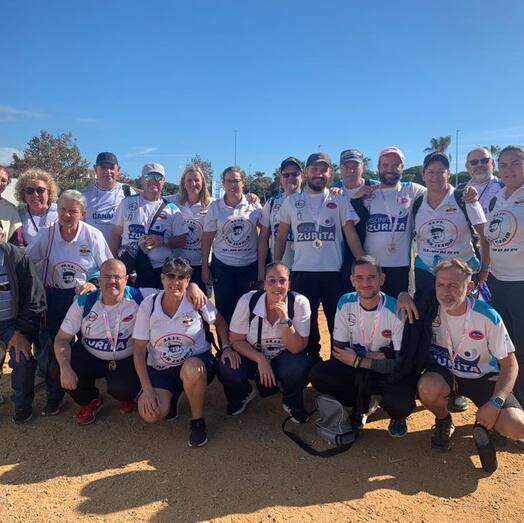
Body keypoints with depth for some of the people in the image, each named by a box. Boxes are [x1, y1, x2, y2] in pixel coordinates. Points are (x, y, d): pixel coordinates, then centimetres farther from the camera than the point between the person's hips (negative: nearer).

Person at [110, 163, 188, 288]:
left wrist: (163, 241, -13)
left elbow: (182, 240, 5)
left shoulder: (172, 209, 6)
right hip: (127, 269, 1)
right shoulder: (127, 203, 8)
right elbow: (116, 235, 10)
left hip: (159, 271, 0)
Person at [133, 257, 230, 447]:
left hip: (196, 362, -1)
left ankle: (197, 421, -10)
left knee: (191, 369, -39)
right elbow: (139, 351, -6)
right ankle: (170, 396, 15)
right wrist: (147, 390, -12)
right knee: (150, 414, -23)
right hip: (160, 370, 2)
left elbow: (219, 322, 8)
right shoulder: (148, 305, -10)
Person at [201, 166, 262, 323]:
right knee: (224, 309, 7)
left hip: (249, 265, 1)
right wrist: (204, 267, -2)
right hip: (222, 266, 0)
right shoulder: (215, 207, -1)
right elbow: (207, 239, 1)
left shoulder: (254, 205, 0)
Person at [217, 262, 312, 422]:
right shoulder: (247, 301, -18)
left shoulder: (299, 302, -20)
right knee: (225, 370, -28)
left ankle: (291, 403, 4)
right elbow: (236, 340, -9)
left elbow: (297, 348, -21)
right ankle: (244, 394, 11)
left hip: (284, 358, 0)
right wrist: (260, 359, -23)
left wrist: (284, 318, -34)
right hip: (252, 356, 1)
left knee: (300, 367, -33)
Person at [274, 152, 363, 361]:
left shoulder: (339, 201, 5)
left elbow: (351, 235, 1)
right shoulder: (291, 201, 7)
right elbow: (281, 238, 10)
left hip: (334, 273, 0)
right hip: (302, 273, 1)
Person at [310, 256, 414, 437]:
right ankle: (363, 406, 6)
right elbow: (338, 351, -8)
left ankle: (397, 415, 7)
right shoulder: (345, 303, -12)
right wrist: (373, 356, -21)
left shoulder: (397, 310, -21)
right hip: (355, 367, 3)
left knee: (401, 401, -35)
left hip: (390, 373, -3)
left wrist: (359, 361, -21)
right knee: (317, 374, -21)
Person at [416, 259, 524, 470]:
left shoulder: (487, 316, -20)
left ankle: (484, 424, 12)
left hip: (484, 377, -1)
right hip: (445, 372, 1)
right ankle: (443, 421, 1)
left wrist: (495, 403, -24)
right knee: (428, 388, -34)